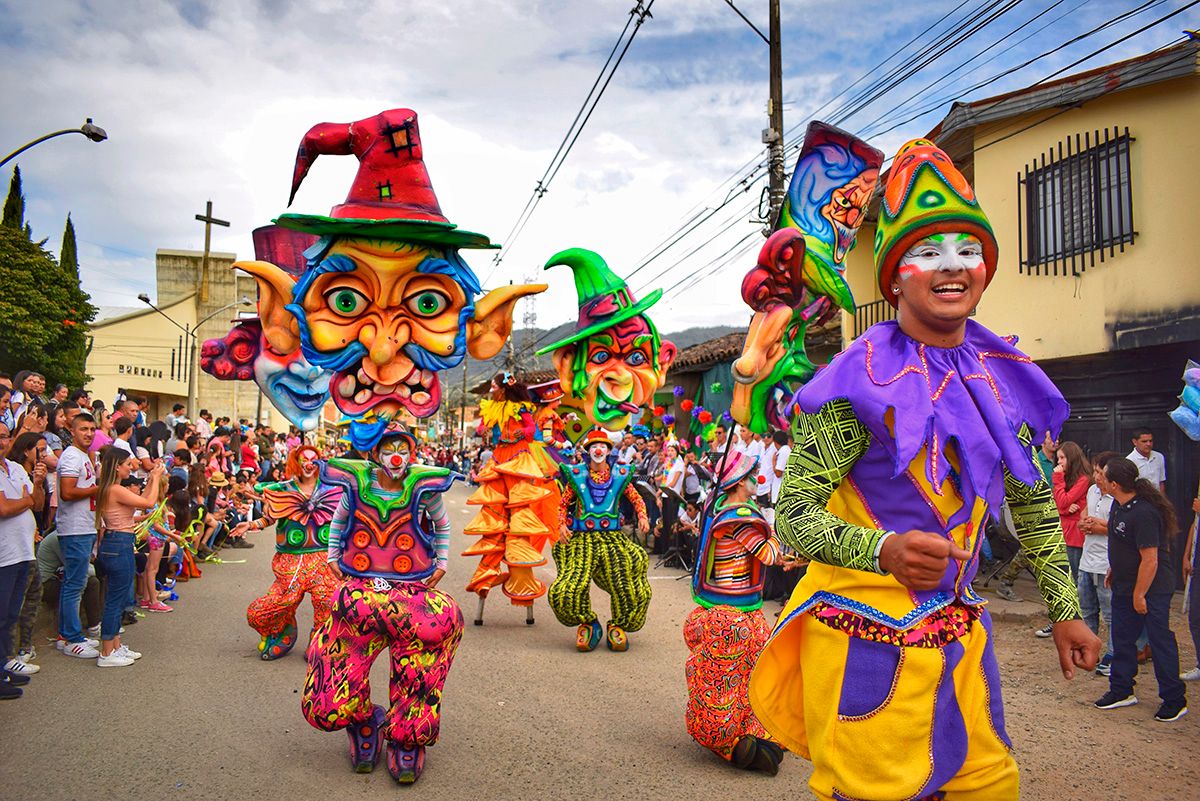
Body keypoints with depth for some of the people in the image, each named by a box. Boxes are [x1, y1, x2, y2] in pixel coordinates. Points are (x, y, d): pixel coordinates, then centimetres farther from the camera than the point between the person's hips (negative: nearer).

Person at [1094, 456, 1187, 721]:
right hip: (1124, 586, 9)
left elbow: (1150, 560, -25)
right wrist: (1113, 570, 19)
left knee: (1161, 642, 2)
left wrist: (1139, 595, -19)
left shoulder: (1144, 513, -27)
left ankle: (1174, 701, 15)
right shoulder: (1118, 505, 2)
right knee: (1122, 639, 14)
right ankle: (1121, 691, 26)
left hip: (1152, 589, -9)